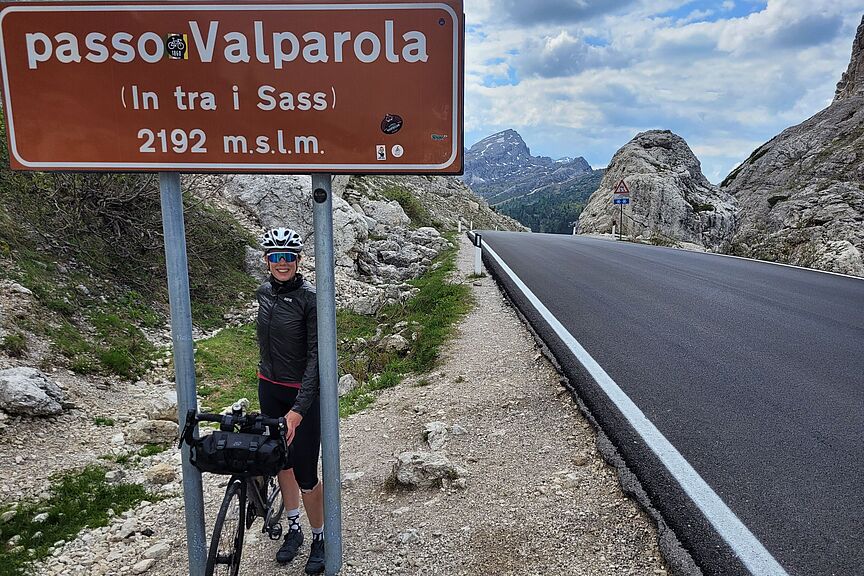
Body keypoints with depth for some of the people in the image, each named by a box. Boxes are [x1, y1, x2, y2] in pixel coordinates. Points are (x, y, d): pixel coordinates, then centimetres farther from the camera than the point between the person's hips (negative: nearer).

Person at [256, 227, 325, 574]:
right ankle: (293, 528, 35)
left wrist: (299, 408, -27)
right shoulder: (263, 292, 2)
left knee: (305, 472, -2)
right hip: (269, 388, 6)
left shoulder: (310, 298, -18)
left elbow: (317, 355, -21)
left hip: (303, 393, -6)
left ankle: (320, 539, 21)